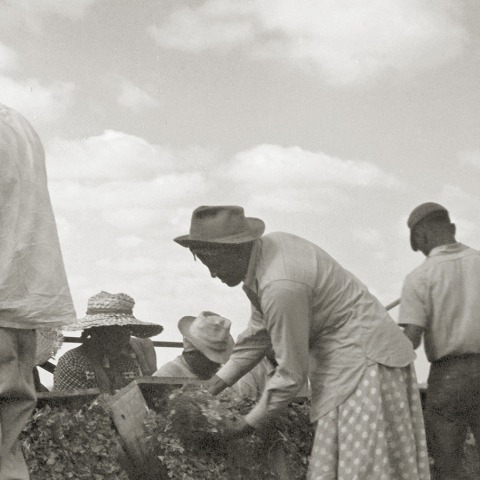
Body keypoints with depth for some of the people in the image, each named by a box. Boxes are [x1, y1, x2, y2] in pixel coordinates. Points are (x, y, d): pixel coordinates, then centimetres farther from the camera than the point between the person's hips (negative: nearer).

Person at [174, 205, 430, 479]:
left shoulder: (280, 287, -27)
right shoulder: (269, 247, 2)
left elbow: (292, 374, -20)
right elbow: (259, 332, 14)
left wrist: (248, 424, -7)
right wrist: (218, 383, 13)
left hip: (365, 360, -10)